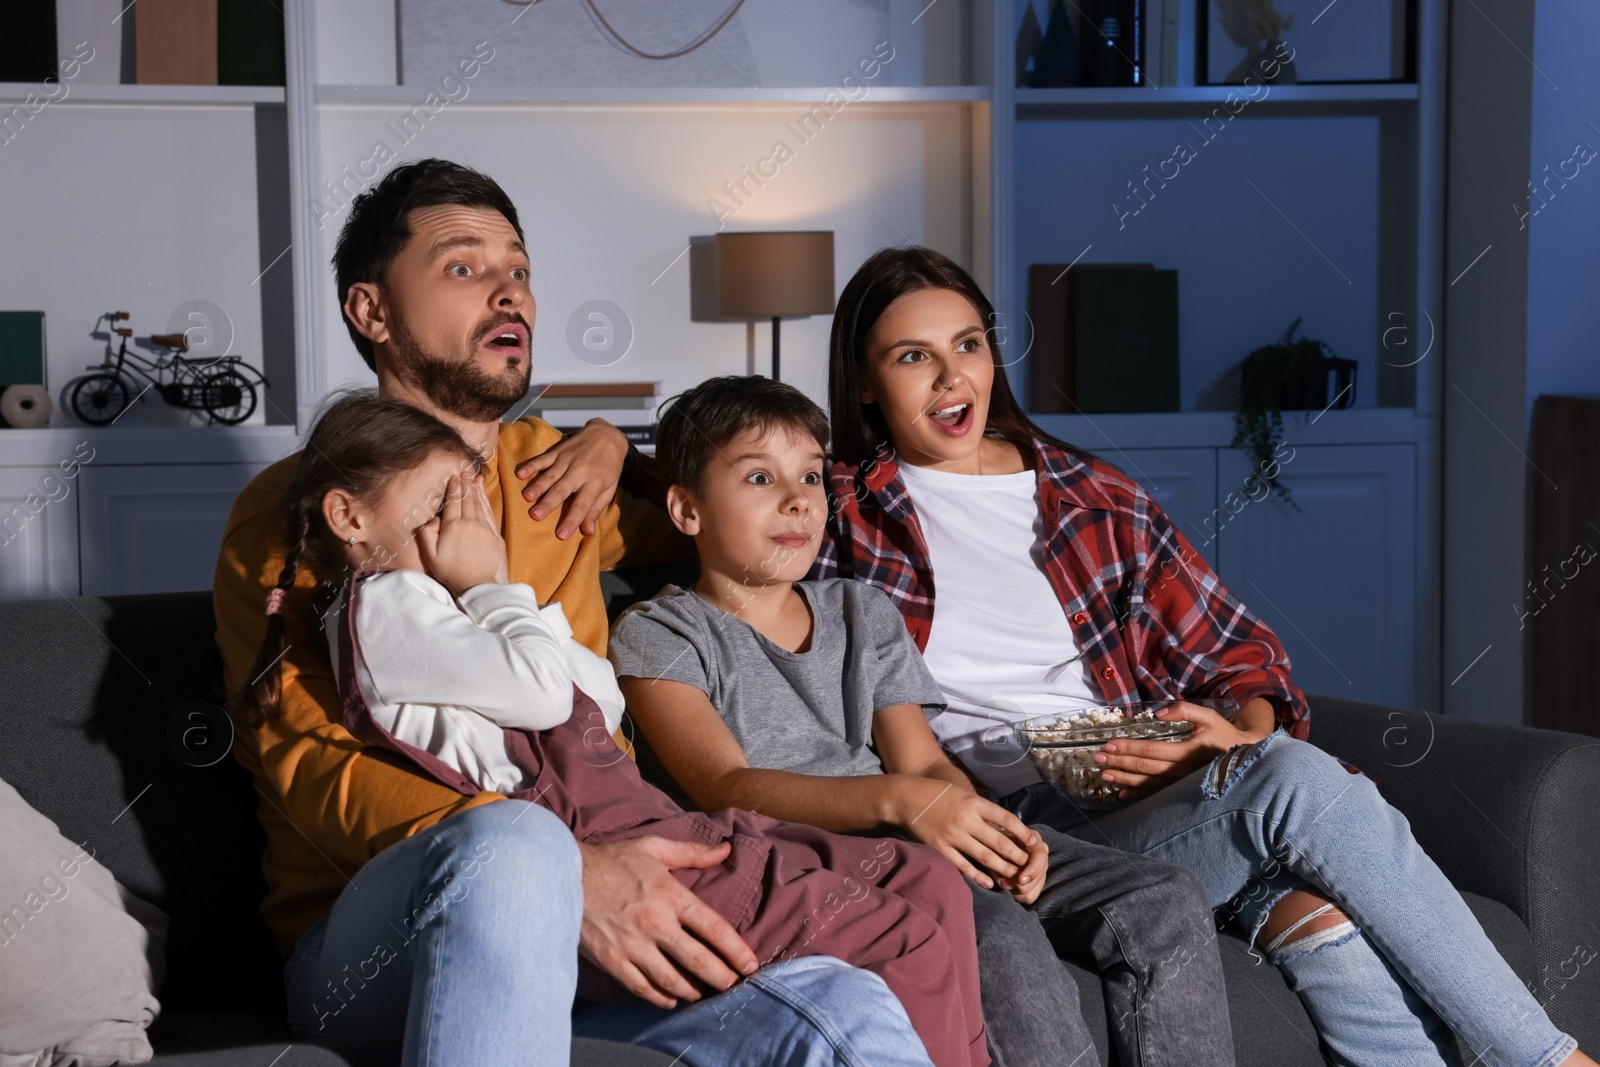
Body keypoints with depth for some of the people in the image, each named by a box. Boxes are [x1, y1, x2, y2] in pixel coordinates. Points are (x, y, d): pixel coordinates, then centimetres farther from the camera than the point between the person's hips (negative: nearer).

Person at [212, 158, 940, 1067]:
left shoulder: (552, 472, 22)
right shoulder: (294, 509, 5)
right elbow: (308, 762, -10)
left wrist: (615, 445, 18)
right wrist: (564, 871, -26)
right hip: (369, 946, -2)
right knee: (513, 845, -39)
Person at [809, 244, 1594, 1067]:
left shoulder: (1096, 499, 19)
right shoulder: (843, 518, 10)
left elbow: (1235, 653, 19)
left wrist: (1241, 732, -6)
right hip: (1009, 826, -4)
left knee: (1320, 916, -33)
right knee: (1300, 783, -30)